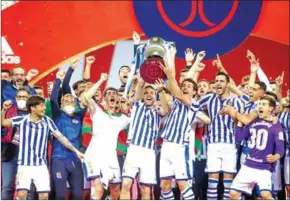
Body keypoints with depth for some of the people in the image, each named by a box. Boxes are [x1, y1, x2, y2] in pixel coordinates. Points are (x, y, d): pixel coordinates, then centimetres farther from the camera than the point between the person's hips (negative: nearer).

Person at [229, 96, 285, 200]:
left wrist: (275, 157, -33)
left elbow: (280, 147, -12)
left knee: (266, 194, -28)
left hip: (265, 168, -5)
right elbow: (240, 136, 12)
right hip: (248, 165, 6)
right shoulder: (253, 122, 10)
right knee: (233, 194, 3)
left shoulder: (276, 125, -5)